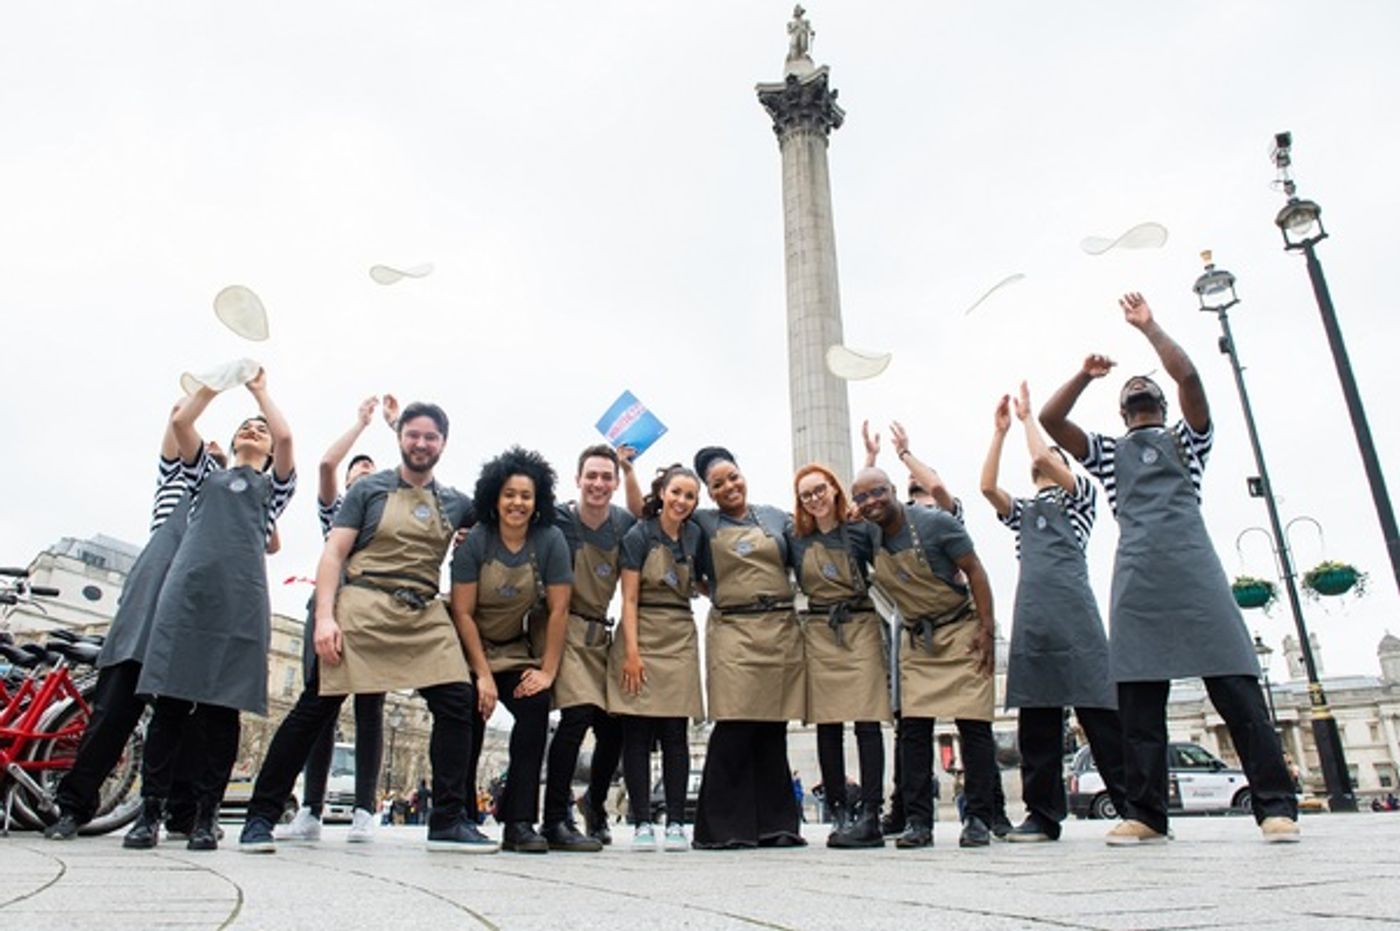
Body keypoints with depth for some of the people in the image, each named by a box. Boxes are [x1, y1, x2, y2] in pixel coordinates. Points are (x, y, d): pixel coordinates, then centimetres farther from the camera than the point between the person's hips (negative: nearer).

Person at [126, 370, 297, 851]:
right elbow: (179, 421, 11)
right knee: (170, 703, -3)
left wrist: (260, 390, 18)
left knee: (221, 710, -2)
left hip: (241, 599, -1)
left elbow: (286, 436, 5)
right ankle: (150, 812, 4)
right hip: (187, 589, 1)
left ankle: (205, 816, 4)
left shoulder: (273, 486, 22)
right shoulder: (207, 475, 26)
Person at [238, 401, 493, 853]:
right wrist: (324, 616, -12)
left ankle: (448, 822, 0)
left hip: (426, 617, 3)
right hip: (362, 609, -3)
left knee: (457, 704, -9)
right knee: (314, 709, 0)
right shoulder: (369, 489, 6)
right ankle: (261, 816, 16)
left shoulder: (455, 503, 15)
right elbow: (333, 554, 0)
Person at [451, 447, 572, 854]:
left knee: (535, 707, -20)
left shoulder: (550, 541, -11)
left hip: (517, 652, 1)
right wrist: (483, 675, -16)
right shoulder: (474, 541, -12)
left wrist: (547, 671, -13)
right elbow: (462, 612, -12)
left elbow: (558, 611, -9)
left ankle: (519, 823, -12)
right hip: (470, 649, -1)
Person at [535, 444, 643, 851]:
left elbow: (640, 517, 23)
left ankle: (595, 810, 29)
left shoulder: (621, 523, 2)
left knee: (613, 726, 4)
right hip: (560, 629, -5)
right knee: (578, 713, -23)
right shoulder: (558, 520, -12)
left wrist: (629, 469, 9)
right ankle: (555, 822, -11)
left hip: (599, 634, 6)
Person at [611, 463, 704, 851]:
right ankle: (641, 822, 6)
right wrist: (632, 651, -13)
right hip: (641, 634, -3)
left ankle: (676, 823, 8)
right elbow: (630, 599, -6)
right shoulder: (639, 535, -2)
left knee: (675, 734, 2)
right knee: (637, 734, -1)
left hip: (680, 639, 3)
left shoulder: (693, 535, 10)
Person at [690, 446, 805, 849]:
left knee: (773, 732, 6)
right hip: (732, 632, -3)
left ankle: (775, 824, 15)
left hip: (781, 630, 3)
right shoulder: (702, 523, 9)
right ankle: (721, 827, 3)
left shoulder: (776, 517, 16)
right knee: (733, 730, -9)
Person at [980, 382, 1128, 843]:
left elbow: (1045, 458, -2)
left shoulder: (1080, 495, 15)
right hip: (1030, 618, 4)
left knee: (1100, 713, -7)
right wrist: (1000, 430, 13)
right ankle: (1043, 814, 6)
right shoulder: (1021, 512, 26)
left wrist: (1028, 417, 12)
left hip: (1072, 611, -4)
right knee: (1036, 721, 2)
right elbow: (987, 486, 8)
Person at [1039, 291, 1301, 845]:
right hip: (1135, 573, 2)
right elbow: (1049, 419, 14)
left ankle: (1276, 805, -3)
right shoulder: (1107, 453, 27)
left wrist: (1148, 327, 11)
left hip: (1192, 564, -1)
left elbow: (1189, 376, 5)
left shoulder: (1187, 440, 22)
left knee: (1235, 684, -8)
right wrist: (1086, 375, 18)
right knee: (1138, 699, -3)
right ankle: (1145, 814, 0)